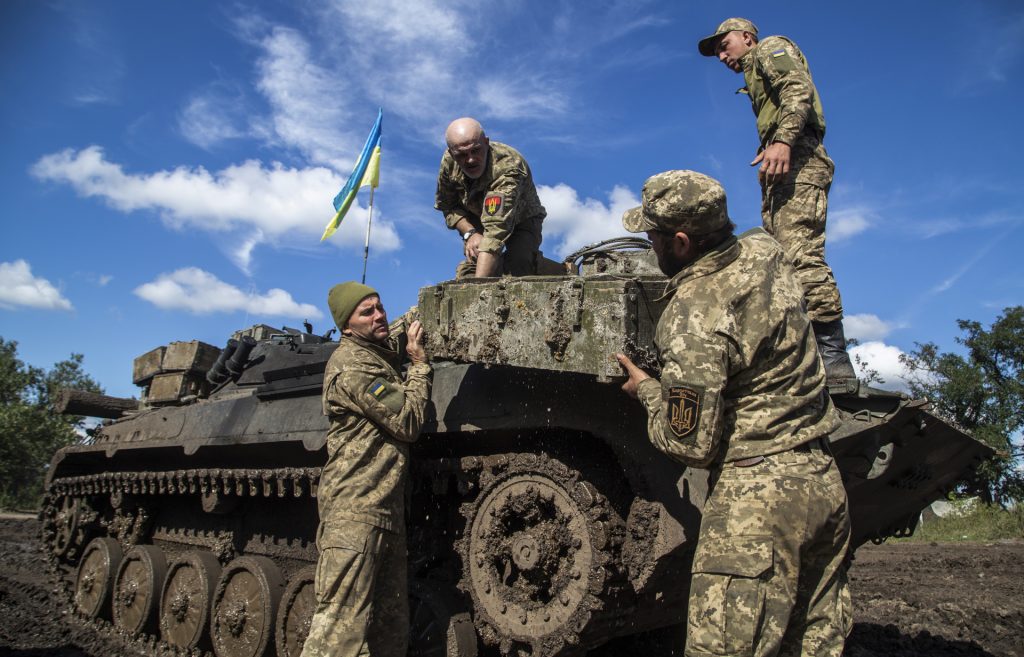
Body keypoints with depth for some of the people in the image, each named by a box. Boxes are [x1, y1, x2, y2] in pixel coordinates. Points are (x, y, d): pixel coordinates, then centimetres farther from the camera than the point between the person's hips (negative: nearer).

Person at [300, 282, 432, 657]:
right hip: (355, 509, -10)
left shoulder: (379, 356, 18)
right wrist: (419, 364, -4)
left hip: (385, 509, 10)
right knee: (340, 624, -9)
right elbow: (408, 421, -14)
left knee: (391, 626, 12)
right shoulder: (353, 363, -11)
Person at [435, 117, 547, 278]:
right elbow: (447, 206, -6)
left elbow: (497, 230, -54)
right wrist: (469, 233, -27)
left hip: (521, 221, -4)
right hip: (477, 221, 5)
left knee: (518, 273, -29)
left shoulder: (508, 167, -43)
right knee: (471, 267, -22)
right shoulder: (448, 161, -23)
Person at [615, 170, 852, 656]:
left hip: (755, 497, -9)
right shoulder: (767, 252, 4)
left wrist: (647, 390, 0)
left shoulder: (692, 316, -18)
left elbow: (692, 446, -15)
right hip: (825, 483, 9)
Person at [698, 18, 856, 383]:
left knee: (800, 254, -22)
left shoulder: (772, 48, 11)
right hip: (780, 173, 10)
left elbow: (799, 90, -10)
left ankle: (834, 360, -27)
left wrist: (782, 141, -24)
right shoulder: (756, 77, 36)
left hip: (796, 160, -10)